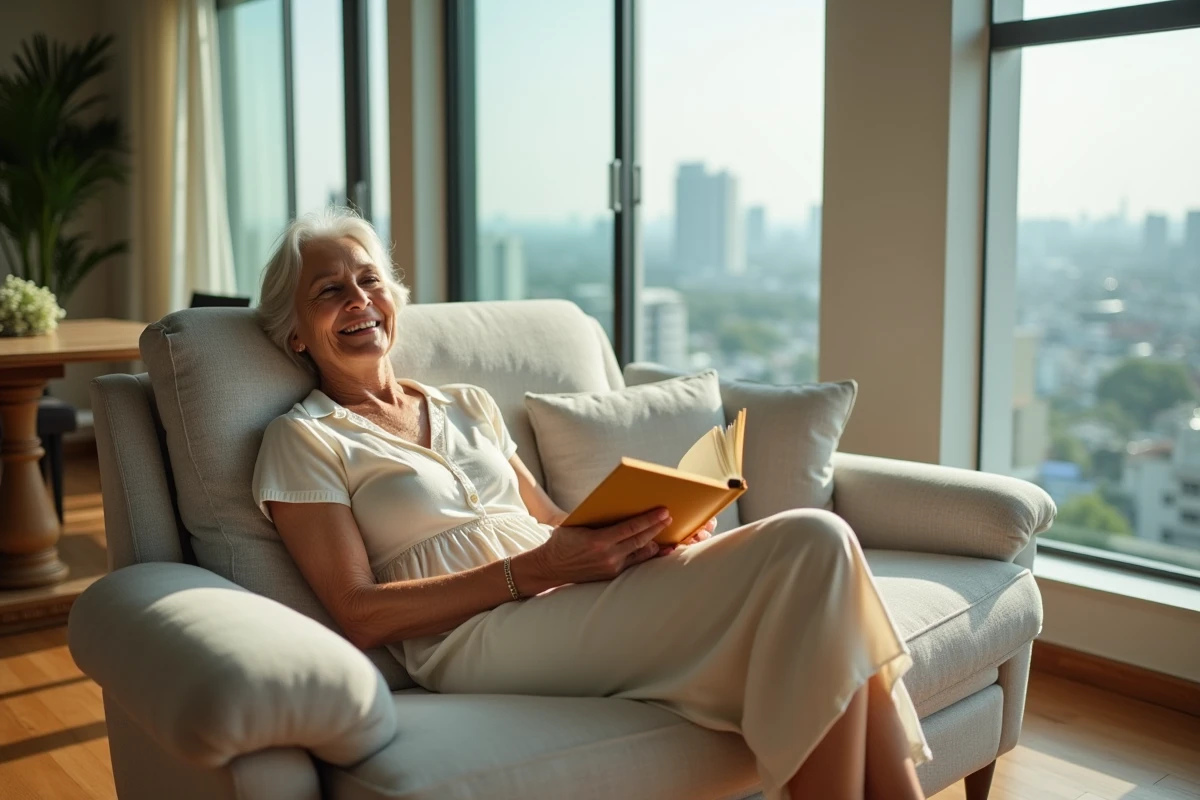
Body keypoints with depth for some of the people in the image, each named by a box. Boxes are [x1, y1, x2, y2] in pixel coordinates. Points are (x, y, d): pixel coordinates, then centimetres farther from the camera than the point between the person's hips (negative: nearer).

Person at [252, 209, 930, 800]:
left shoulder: (470, 407, 24)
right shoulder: (303, 441, 6)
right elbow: (358, 615, -5)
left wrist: (648, 528, -2)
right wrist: (531, 570, -15)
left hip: (576, 594, 6)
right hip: (479, 638, -6)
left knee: (816, 545, -21)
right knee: (813, 548, -23)